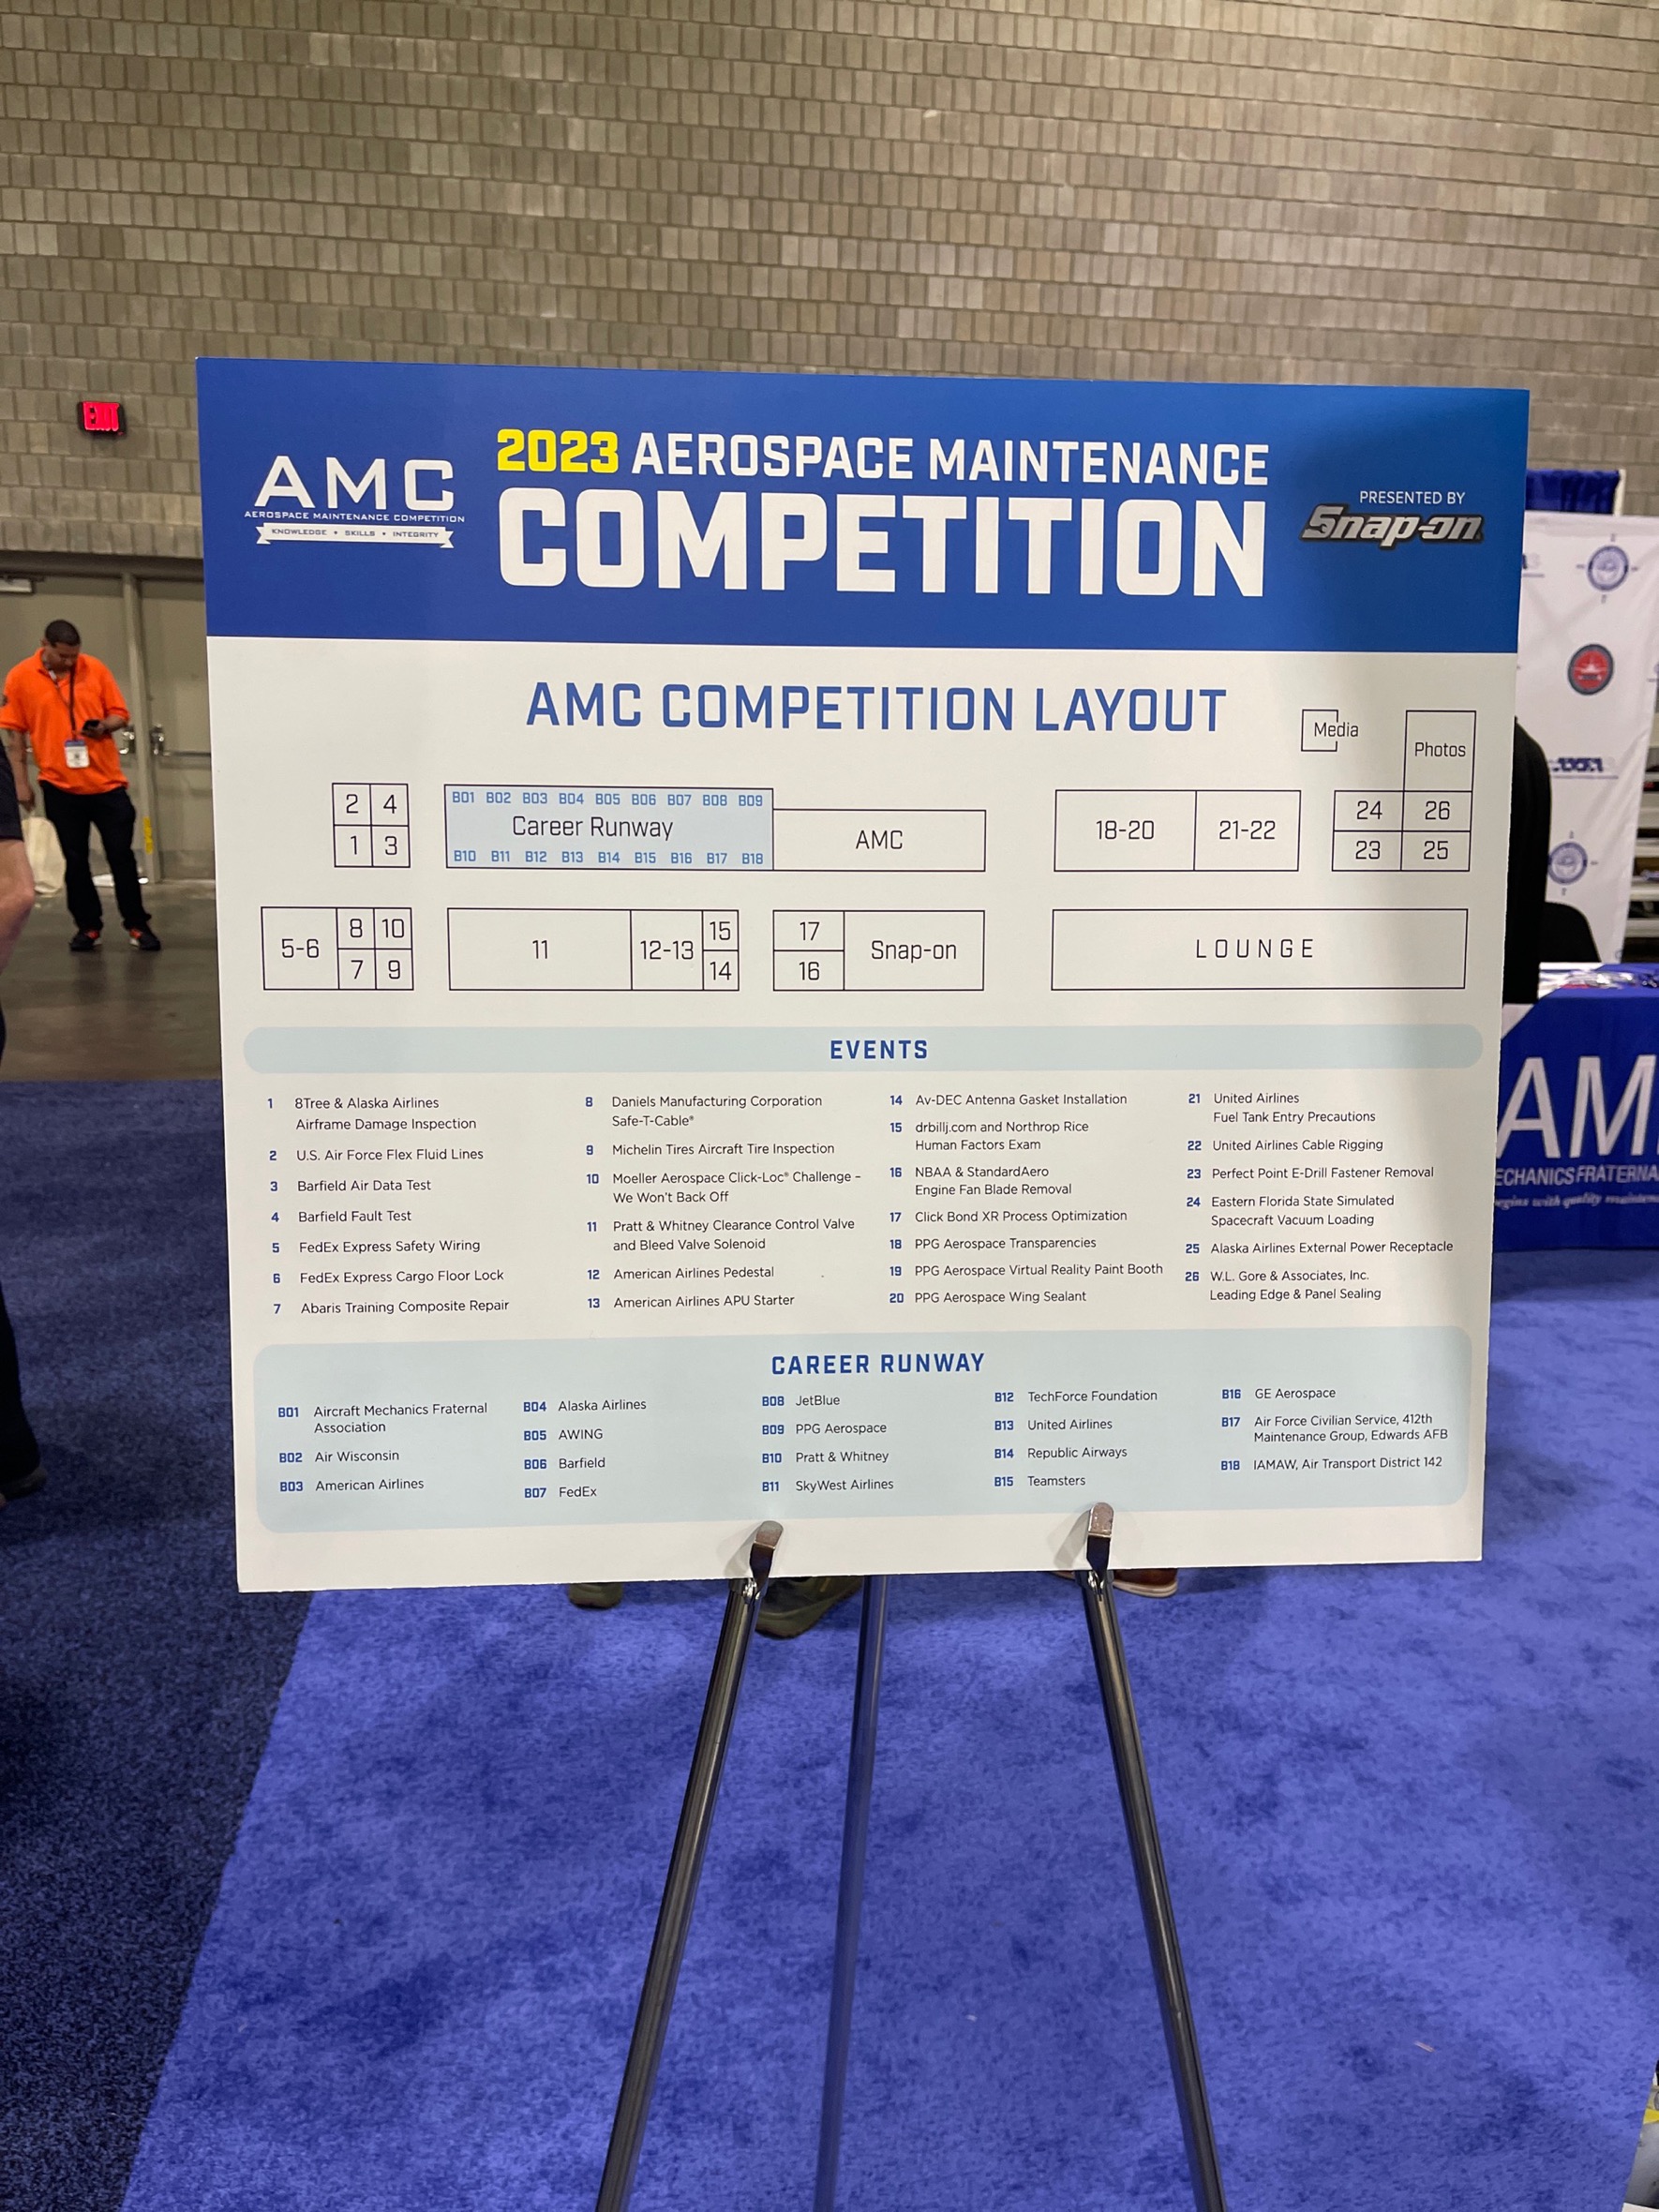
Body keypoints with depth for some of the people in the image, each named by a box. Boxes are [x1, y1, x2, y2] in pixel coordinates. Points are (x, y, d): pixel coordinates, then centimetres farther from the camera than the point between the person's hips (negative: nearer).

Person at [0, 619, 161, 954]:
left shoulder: (95, 669, 0)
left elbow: (119, 713, 7)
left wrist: (104, 727, -15)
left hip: (107, 782, 0)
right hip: (60, 787, 0)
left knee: (121, 854, 3)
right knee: (75, 860, 7)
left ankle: (137, 925, 12)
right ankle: (88, 926, 18)